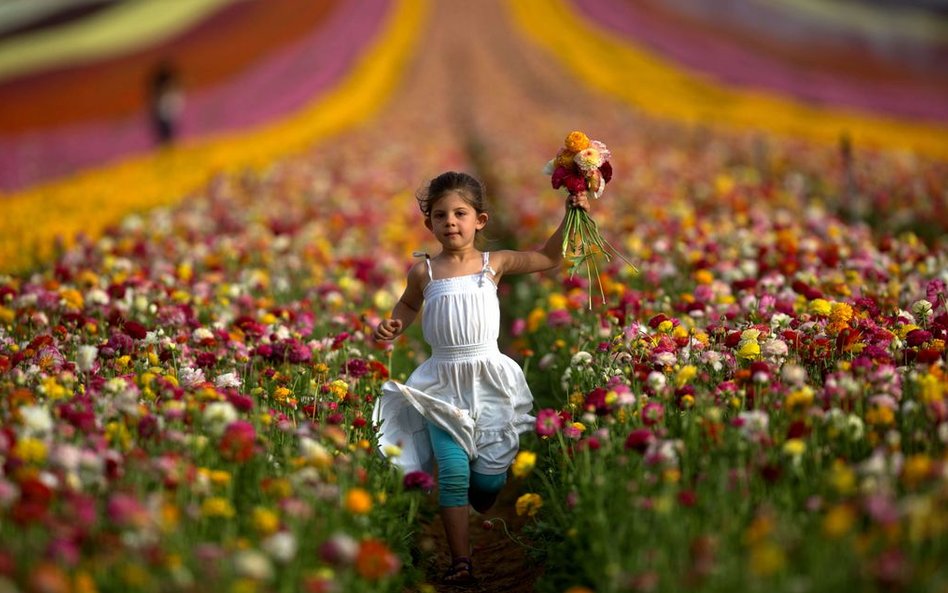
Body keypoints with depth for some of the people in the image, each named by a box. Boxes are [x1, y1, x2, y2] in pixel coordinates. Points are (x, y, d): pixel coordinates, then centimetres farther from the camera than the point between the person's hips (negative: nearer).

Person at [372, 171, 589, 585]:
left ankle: (475, 523, 37)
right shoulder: (424, 271, 0)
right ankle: (460, 562, -4)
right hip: (443, 383, -1)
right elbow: (408, 305, 20)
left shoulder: (494, 263, 1)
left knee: (490, 473, 2)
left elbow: (547, 259, 10)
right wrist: (393, 326, 1)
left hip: (488, 378, 1)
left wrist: (570, 217, 1)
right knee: (453, 469, -11)